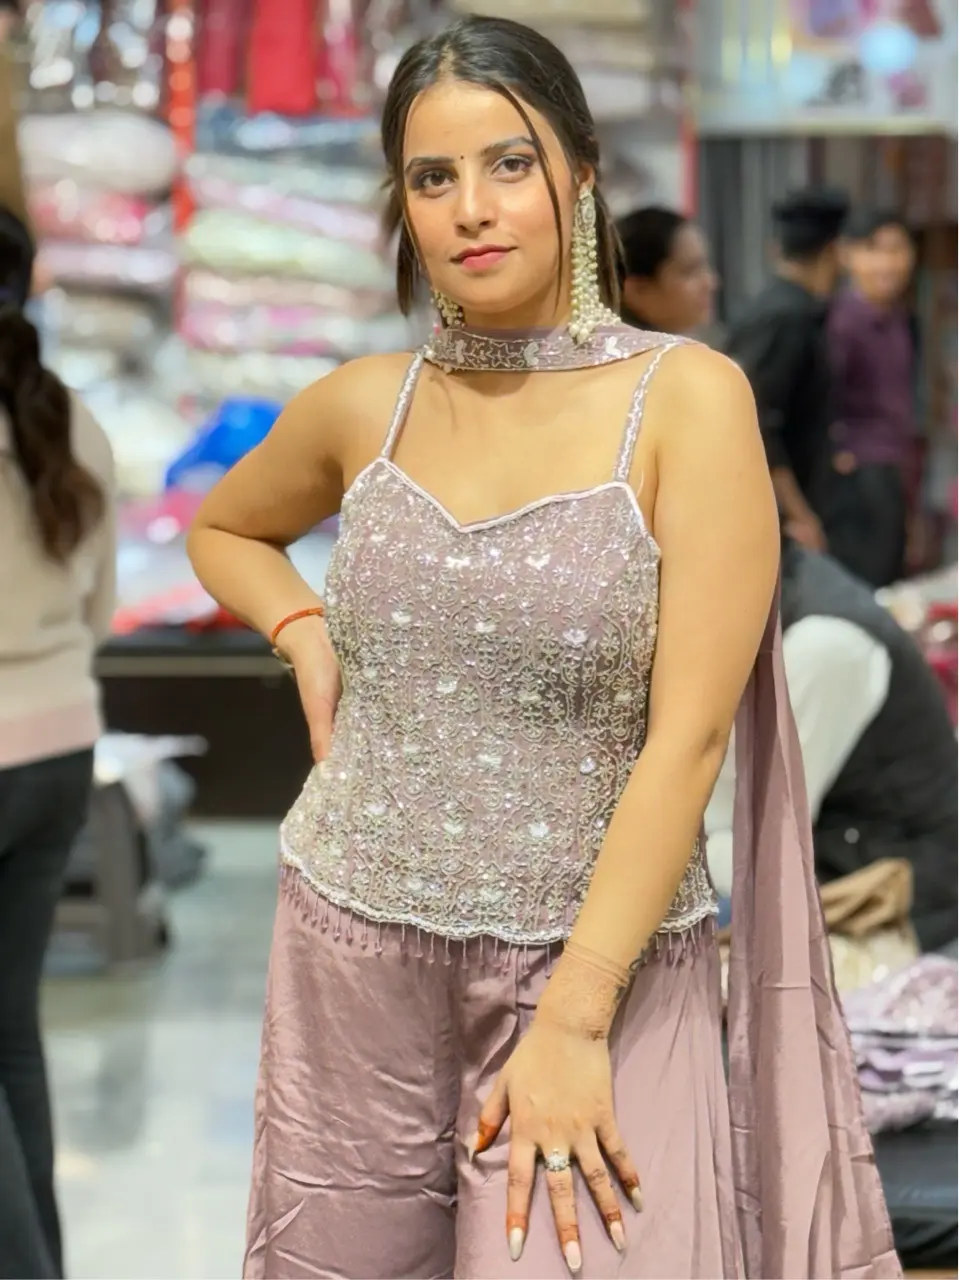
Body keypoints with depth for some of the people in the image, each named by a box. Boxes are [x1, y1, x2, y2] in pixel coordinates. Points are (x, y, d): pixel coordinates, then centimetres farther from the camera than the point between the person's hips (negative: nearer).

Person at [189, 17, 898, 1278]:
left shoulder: (686, 398, -9)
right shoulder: (364, 406, 3)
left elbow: (691, 734, -14)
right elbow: (224, 526, 26)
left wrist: (573, 1020, -18)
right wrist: (308, 638, 4)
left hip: (598, 957, -4)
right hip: (354, 953, 4)